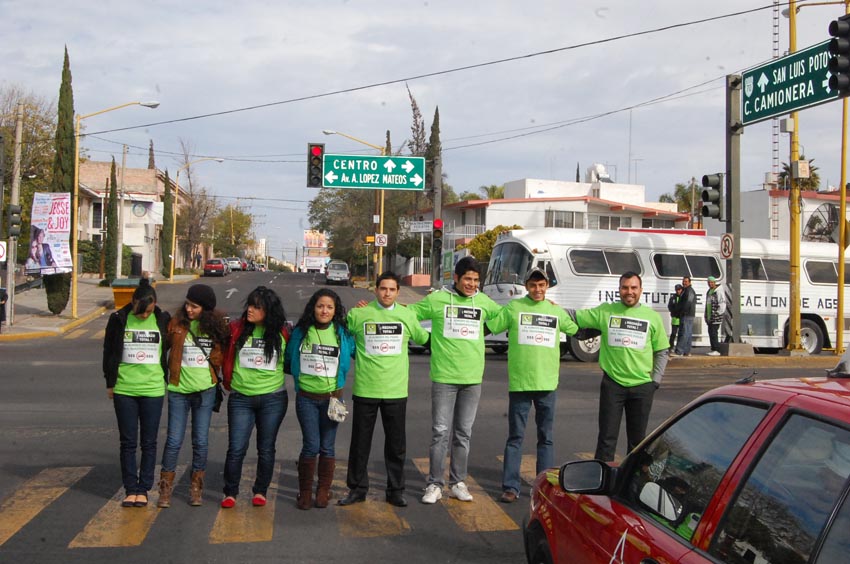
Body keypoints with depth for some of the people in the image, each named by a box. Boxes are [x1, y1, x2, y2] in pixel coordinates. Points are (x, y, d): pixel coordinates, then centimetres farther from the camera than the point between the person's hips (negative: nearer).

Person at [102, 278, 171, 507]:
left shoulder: (163, 320, 0)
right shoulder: (119, 320, -2)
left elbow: (170, 350, 12)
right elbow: (109, 352, 6)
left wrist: (167, 380, 11)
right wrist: (110, 383, 6)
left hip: (153, 389, 0)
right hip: (124, 389, 0)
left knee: (149, 443, 5)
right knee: (128, 442, 5)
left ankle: (143, 489, 14)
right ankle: (130, 490, 14)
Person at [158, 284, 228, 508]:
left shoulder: (216, 325, -1)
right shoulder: (177, 323, -4)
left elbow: (223, 353, 9)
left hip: (205, 390, 1)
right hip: (179, 390, -1)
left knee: (201, 441, 7)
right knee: (174, 441, 1)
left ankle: (196, 487, 20)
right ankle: (165, 488, 13)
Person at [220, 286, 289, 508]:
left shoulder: (282, 333, -2)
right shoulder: (236, 329, -1)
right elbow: (226, 358, 9)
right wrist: (229, 383, 8)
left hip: (273, 399, 0)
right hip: (241, 398, 0)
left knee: (266, 449, 9)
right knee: (236, 449, -2)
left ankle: (260, 492, 24)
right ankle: (230, 493, 15)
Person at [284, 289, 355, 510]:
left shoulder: (343, 334, 0)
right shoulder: (300, 332, 2)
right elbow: (287, 360, 12)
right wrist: (299, 374, 6)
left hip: (332, 397, 1)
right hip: (306, 398, 0)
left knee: (327, 447, 6)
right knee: (311, 446, -4)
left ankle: (323, 491, 20)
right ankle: (305, 491, 11)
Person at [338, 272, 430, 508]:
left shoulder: (407, 315, 4)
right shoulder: (359, 314, -2)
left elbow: (422, 338, 19)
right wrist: (359, 355, 4)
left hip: (396, 390, 1)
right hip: (365, 389, -1)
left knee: (396, 444, 9)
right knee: (360, 442, 8)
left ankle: (395, 490, 23)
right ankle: (357, 488, 23)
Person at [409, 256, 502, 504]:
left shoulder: (483, 302, 9)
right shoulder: (437, 299, -2)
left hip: (472, 379, 3)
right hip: (444, 377, -3)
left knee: (463, 434, 11)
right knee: (440, 432, -2)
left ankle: (458, 482, 22)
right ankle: (435, 484, 8)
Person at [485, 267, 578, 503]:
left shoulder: (557, 311, 9)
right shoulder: (514, 307, 0)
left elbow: (575, 329, 26)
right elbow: (489, 327, 1)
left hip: (548, 383, 3)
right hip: (519, 382, -2)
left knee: (546, 438, 10)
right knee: (515, 437, 2)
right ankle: (510, 487, 8)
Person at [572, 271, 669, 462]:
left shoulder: (652, 317, 5)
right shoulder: (605, 311, 2)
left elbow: (661, 351, 9)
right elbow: (577, 317, 4)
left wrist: (656, 380, 2)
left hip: (642, 386, 1)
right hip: (612, 383, -1)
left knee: (637, 438, 12)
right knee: (607, 437, 1)